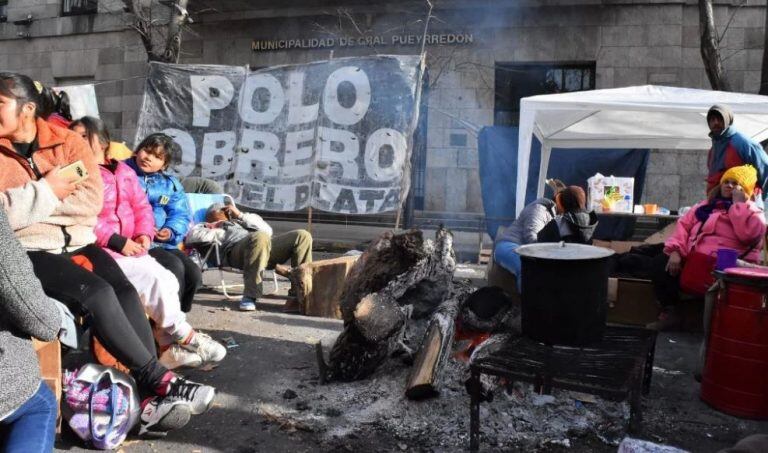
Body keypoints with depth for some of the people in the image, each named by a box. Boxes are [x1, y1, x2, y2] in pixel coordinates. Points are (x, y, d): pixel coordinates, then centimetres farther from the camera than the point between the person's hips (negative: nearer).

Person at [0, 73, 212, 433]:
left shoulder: (68, 142, 4)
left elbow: (93, 200, -8)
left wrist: (29, 202, -10)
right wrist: (47, 190, -12)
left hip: (77, 242, 3)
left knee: (125, 292, -21)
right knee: (97, 294, -27)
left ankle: (152, 400, -21)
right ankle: (160, 380, -18)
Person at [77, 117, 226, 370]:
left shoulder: (123, 171, 18)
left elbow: (141, 206, 14)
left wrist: (143, 234, -5)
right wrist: (117, 241, -19)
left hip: (131, 248, 6)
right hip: (98, 251, -6)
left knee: (167, 280, -14)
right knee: (154, 277, -21)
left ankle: (169, 347, -10)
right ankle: (185, 337, -7)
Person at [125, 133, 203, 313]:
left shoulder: (170, 183, 17)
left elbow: (182, 215, 10)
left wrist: (171, 231, -11)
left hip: (164, 243, 5)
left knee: (193, 273, -13)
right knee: (174, 266, -26)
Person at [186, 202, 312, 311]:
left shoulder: (239, 222, 41)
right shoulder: (212, 230, 30)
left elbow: (267, 231, 23)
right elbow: (192, 237, 7)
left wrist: (240, 215, 20)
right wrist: (219, 232, 14)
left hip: (268, 247, 5)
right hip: (235, 249, -5)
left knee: (302, 235, -15)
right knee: (260, 237, -39)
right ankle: (250, 295, -36)